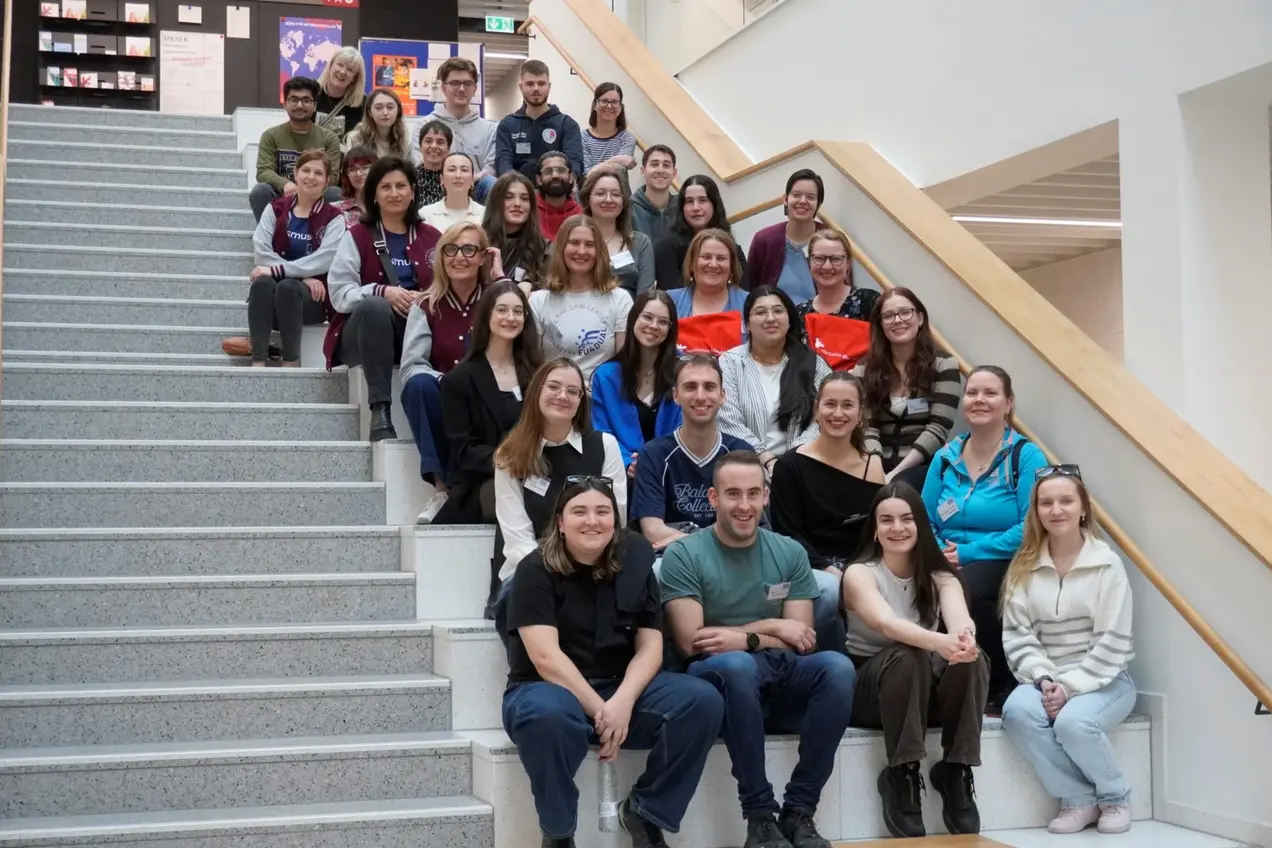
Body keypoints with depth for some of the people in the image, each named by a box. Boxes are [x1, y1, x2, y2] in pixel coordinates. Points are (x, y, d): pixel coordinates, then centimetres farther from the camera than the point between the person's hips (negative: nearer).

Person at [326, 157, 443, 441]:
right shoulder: (357, 236, 6)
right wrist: (383, 292, -21)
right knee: (374, 306, -38)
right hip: (364, 331, -1)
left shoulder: (431, 238, 14)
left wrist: (427, 298, -16)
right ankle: (380, 409, -42)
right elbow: (339, 293, -5)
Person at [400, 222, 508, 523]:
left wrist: (501, 279, -14)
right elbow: (411, 366, -8)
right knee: (420, 384, -30)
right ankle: (441, 486, -28)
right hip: (441, 410, 1)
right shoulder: (427, 305, 4)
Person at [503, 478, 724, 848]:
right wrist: (599, 709, -25)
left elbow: (649, 648, -2)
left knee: (703, 700, -21)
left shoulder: (635, 566, 5)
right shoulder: (536, 570, -8)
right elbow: (545, 657, -17)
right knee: (548, 715, -41)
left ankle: (645, 811, -3)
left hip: (623, 688, 4)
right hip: (551, 690, -4)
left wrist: (622, 701, -21)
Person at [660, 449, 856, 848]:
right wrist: (769, 628, -6)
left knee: (837, 666, -28)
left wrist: (743, 639, -13)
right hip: (718, 681, -3)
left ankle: (799, 811, -18)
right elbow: (691, 643, -10)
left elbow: (801, 640, 4)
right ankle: (760, 816, -26)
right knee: (737, 665, -38)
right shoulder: (683, 555, -2)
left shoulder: (790, 553, 9)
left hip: (781, 681, 4)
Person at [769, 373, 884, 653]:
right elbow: (787, 535, -5)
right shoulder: (790, 465, 0)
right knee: (831, 590, -36)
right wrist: (828, 569, -18)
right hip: (807, 569, -3)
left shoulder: (872, 465, 11)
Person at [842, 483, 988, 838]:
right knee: (908, 656, -36)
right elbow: (886, 623, -32)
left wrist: (963, 638, -49)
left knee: (971, 658, -28)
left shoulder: (940, 575, 0)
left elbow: (959, 617, -23)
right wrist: (939, 642, -52)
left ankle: (955, 773, -17)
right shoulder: (859, 573, -11)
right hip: (870, 688, -3)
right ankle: (901, 777, -26)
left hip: (928, 689, 3)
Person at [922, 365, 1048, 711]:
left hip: (1006, 568, -4)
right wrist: (940, 554, -12)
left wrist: (968, 553, -16)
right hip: (948, 568, 4)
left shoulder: (1026, 456, -1)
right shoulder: (945, 457, 14)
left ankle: (1001, 684, -12)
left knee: (967, 588, -37)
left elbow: (1030, 528, -12)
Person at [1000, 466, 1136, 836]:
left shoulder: (1107, 564, -5)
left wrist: (1070, 686, -18)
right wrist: (1044, 679, -17)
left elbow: (1112, 642, -9)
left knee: (1073, 721, -33)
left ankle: (1115, 796, -2)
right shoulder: (1024, 566, 4)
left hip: (1103, 680, -3)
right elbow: (1017, 634, -1)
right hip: (1046, 680, 3)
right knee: (1017, 711, -30)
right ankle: (1079, 798, -11)